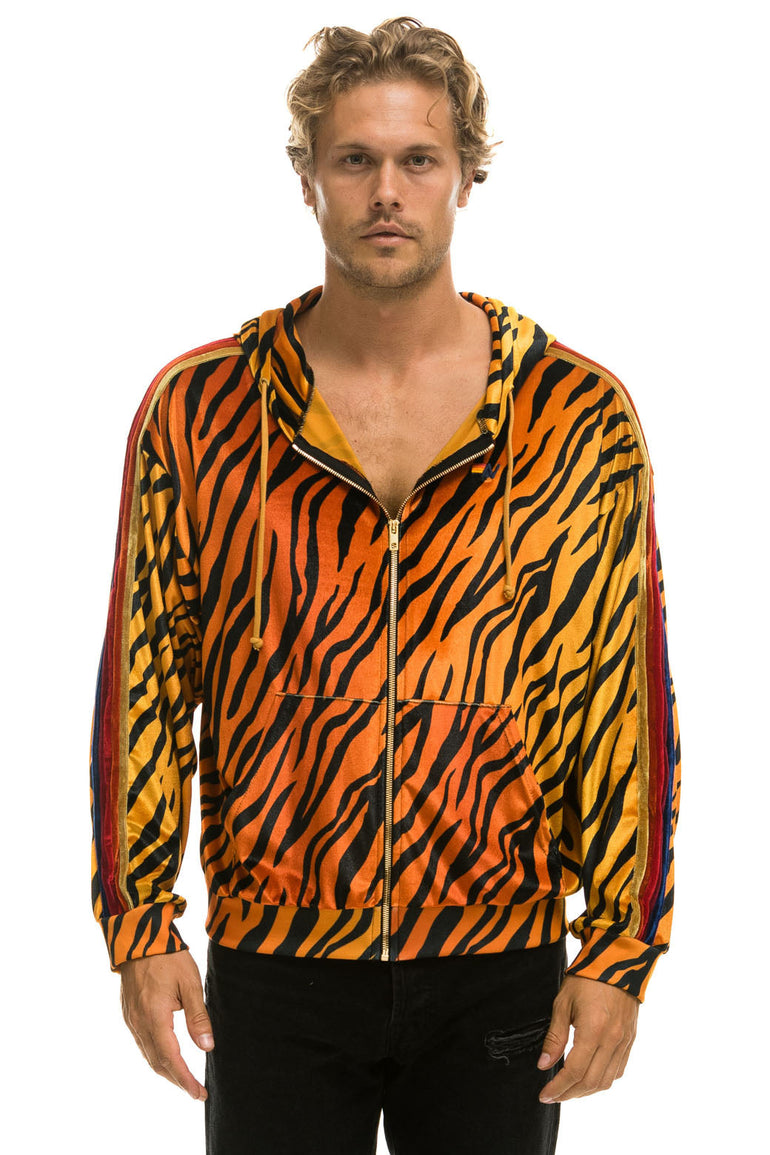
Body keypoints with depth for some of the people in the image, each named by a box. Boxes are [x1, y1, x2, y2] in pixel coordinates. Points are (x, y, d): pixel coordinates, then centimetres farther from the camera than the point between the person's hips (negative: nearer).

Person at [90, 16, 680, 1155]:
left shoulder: (582, 418, -3)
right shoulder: (199, 410, -2)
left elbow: (628, 705, -1)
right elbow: (142, 685, 2)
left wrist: (620, 955, -3)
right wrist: (140, 927, 0)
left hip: (500, 970, 0)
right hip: (274, 973, 0)